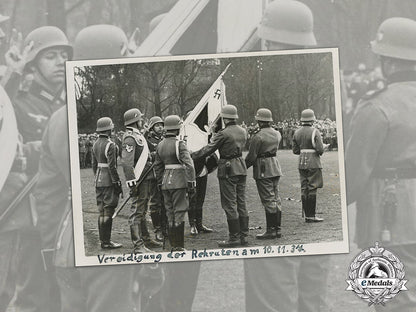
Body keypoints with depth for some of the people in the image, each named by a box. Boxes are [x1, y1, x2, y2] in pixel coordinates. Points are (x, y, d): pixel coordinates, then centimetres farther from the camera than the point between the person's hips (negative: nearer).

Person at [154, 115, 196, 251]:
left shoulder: (160, 145, 9)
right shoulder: (179, 144, -12)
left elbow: (157, 166, 15)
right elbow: (189, 165, -19)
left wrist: (160, 184, 22)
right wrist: (191, 183, -14)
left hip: (166, 182, 6)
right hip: (178, 181, -6)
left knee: (170, 214, 12)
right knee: (179, 212, -3)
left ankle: (173, 245, 16)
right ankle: (179, 245, -3)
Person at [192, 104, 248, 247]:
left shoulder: (223, 134, -16)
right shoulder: (242, 132, 7)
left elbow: (208, 149, -13)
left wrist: (192, 156, -2)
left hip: (228, 169, -7)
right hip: (241, 168, 7)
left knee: (230, 204, -3)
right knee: (241, 203, 11)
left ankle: (234, 238, -3)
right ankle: (243, 235, 14)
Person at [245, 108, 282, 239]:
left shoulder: (258, 136, -16)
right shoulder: (276, 134, 7)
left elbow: (251, 156, -14)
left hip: (263, 170, -8)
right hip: (275, 167, 8)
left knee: (268, 200, -6)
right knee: (276, 198, 11)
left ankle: (271, 230, -4)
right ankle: (277, 229, 14)